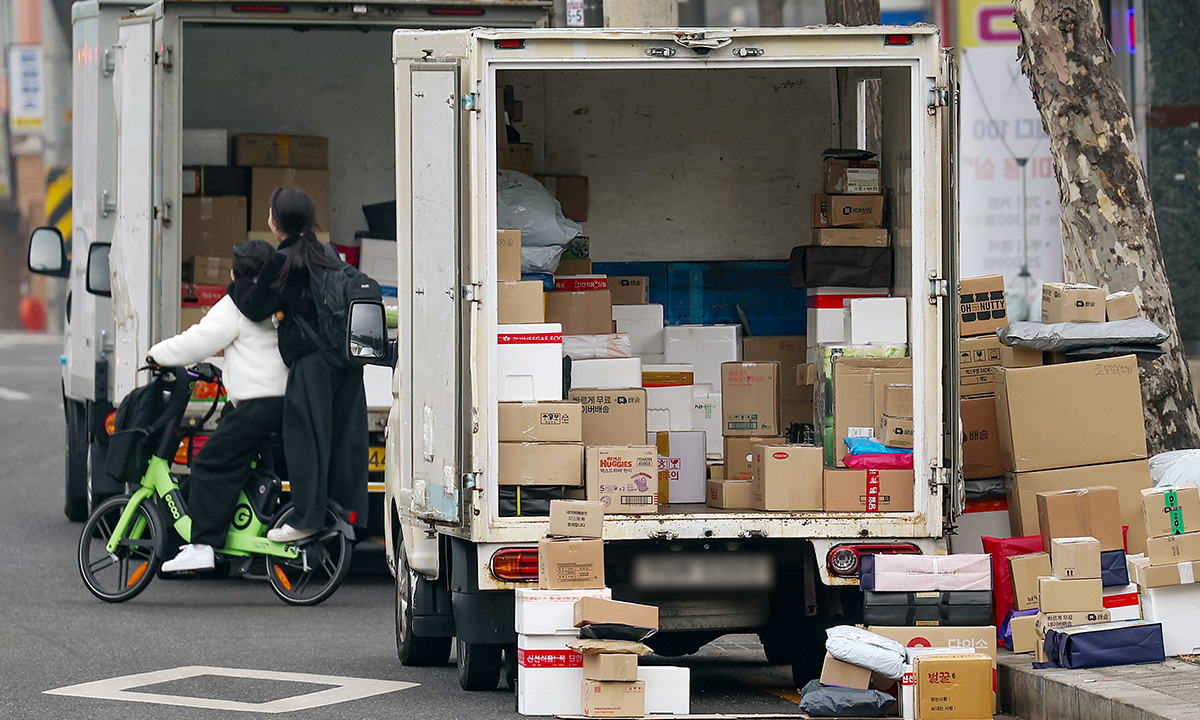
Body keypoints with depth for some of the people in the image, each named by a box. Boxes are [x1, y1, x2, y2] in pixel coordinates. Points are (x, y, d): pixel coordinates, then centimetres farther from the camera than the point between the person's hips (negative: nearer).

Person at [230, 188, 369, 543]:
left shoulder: (282, 263, -10)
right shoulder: (328, 254, 12)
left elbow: (255, 307, -5)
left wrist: (239, 283, 14)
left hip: (310, 359, -7)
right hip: (345, 354, 7)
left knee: (305, 435, -3)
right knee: (344, 431, 12)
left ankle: (307, 517, -3)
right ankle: (348, 506, 16)